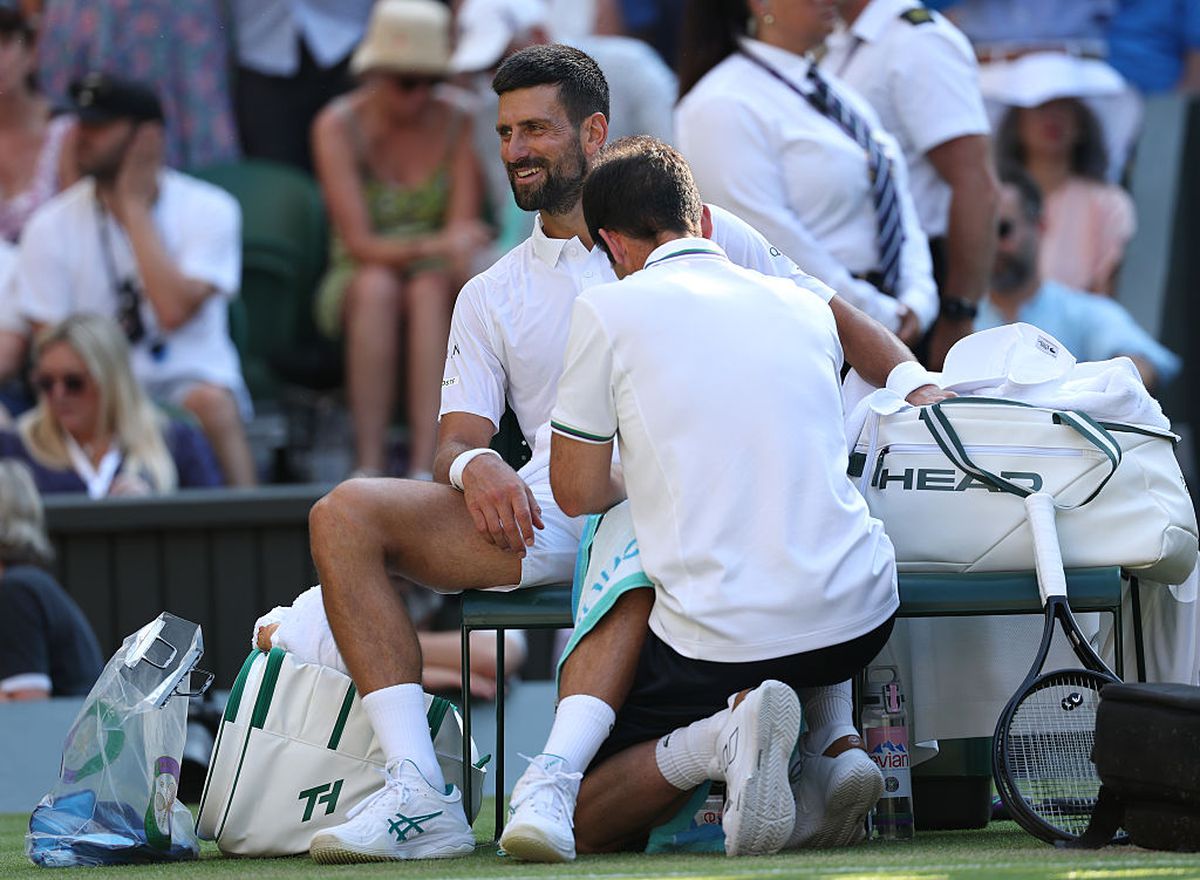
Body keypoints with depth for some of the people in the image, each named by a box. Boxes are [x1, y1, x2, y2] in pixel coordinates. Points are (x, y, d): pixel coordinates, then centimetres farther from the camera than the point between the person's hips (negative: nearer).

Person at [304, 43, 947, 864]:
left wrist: (911, 380, -6)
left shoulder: (699, 233, 15)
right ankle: (419, 795, -31)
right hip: (544, 509, 4)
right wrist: (472, 465, -13)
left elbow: (838, 322, 15)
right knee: (345, 513, -20)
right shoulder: (491, 297, 23)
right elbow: (456, 439, 12)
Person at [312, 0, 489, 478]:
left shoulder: (455, 124, -4)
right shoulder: (338, 126, -9)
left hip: (437, 283, 1)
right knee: (378, 286, -36)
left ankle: (424, 467, -45)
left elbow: (462, 229, -9)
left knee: (431, 288, -35)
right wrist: (433, 246, -34)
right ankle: (369, 462, -41)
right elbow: (360, 243, -17)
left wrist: (459, 250, -34)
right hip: (356, 287, -1)